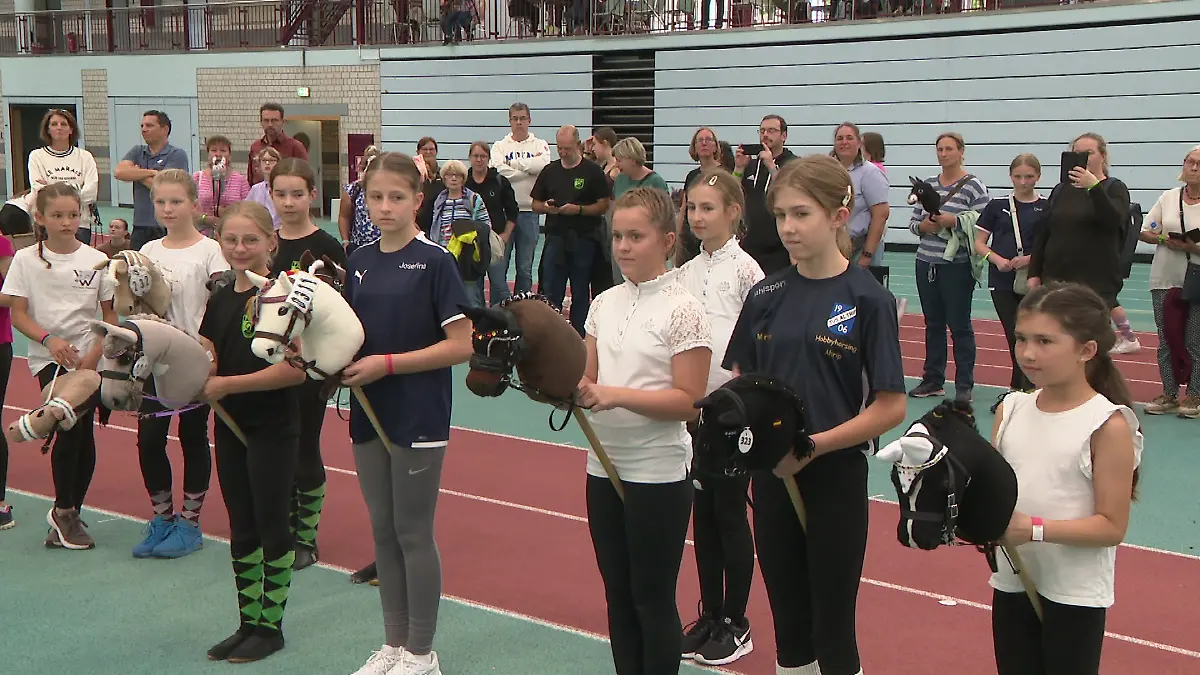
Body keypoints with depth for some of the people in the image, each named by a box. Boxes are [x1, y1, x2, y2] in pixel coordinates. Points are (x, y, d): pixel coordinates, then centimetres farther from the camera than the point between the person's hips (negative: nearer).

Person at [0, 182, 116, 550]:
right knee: (71, 425, -19)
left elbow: (111, 316, 4)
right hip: (48, 358, -2)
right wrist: (49, 339, -19)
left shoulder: (97, 260, 0)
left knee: (83, 434, 2)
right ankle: (63, 511, -1)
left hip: (90, 358, 2)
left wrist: (94, 354, -9)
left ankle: (67, 517, 18)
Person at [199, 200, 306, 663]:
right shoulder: (219, 300, 8)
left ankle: (271, 625, 17)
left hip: (273, 429, -7)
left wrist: (228, 384, -21)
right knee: (241, 530, 14)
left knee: (272, 525, 4)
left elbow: (295, 369, -22)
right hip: (231, 427, 7)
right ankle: (247, 623, 26)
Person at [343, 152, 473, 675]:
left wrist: (387, 363, -19)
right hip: (369, 414, 6)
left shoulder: (434, 261, -11)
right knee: (383, 531, 14)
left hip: (419, 419, -6)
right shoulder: (361, 262, 8)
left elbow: (461, 344, -15)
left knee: (413, 533, 2)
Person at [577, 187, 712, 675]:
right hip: (604, 466, 6)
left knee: (653, 599, 5)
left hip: (657, 474, -6)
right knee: (619, 596, 15)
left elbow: (688, 401, -15)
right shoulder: (605, 303, 7)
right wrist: (573, 388, -11)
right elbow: (591, 379, 11)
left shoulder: (682, 310, -11)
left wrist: (618, 396, -23)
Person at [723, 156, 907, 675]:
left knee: (833, 631, 6)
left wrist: (813, 445, -20)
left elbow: (890, 407, -12)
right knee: (788, 624, 16)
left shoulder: (867, 299, -10)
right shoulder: (767, 295, 3)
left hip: (835, 478, -4)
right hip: (771, 476, 4)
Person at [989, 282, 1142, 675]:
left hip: (1075, 596, -5)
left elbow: (1112, 526, -16)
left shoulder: (1108, 425, -15)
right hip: (1012, 584, 5)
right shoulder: (1012, 409, 0)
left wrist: (1036, 529, -24)